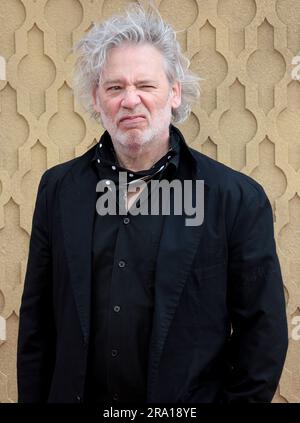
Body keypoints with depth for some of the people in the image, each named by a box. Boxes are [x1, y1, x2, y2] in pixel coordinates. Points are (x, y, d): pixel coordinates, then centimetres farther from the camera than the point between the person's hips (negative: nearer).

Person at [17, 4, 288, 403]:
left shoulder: (237, 198, -12)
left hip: (187, 400, -2)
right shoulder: (59, 188, -1)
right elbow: (36, 319, 3)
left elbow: (263, 332, -9)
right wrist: (32, 397, 1)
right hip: (74, 393, 3)